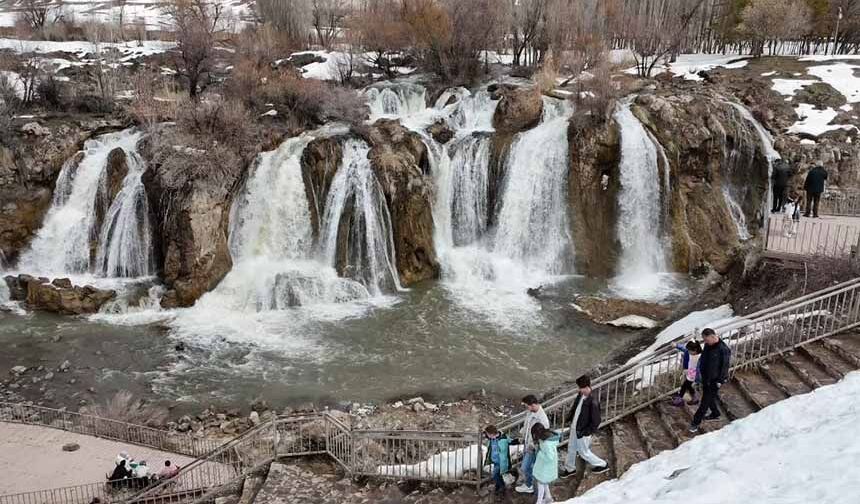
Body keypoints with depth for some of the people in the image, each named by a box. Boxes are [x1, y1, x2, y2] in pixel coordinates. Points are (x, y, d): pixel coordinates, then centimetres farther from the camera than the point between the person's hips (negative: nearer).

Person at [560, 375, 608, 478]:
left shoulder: (593, 403, -31)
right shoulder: (580, 395, -7)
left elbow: (596, 422, -25)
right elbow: (574, 407, 12)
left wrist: (584, 433, -23)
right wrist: (568, 418, -1)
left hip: (583, 433, -8)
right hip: (574, 428, 8)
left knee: (584, 452, 13)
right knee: (571, 448, 22)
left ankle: (602, 465, 34)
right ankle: (570, 469, 43)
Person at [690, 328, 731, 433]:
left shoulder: (723, 349, -25)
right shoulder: (707, 346, -2)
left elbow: (724, 366, -19)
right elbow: (702, 359, 13)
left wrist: (720, 381, -15)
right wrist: (700, 372, 15)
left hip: (714, 381, -7)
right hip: (706, 378, 7)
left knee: (706, 401, -1)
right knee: (709, 398, 23)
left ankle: (696, 422, 7)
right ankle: (715, 414, 46)